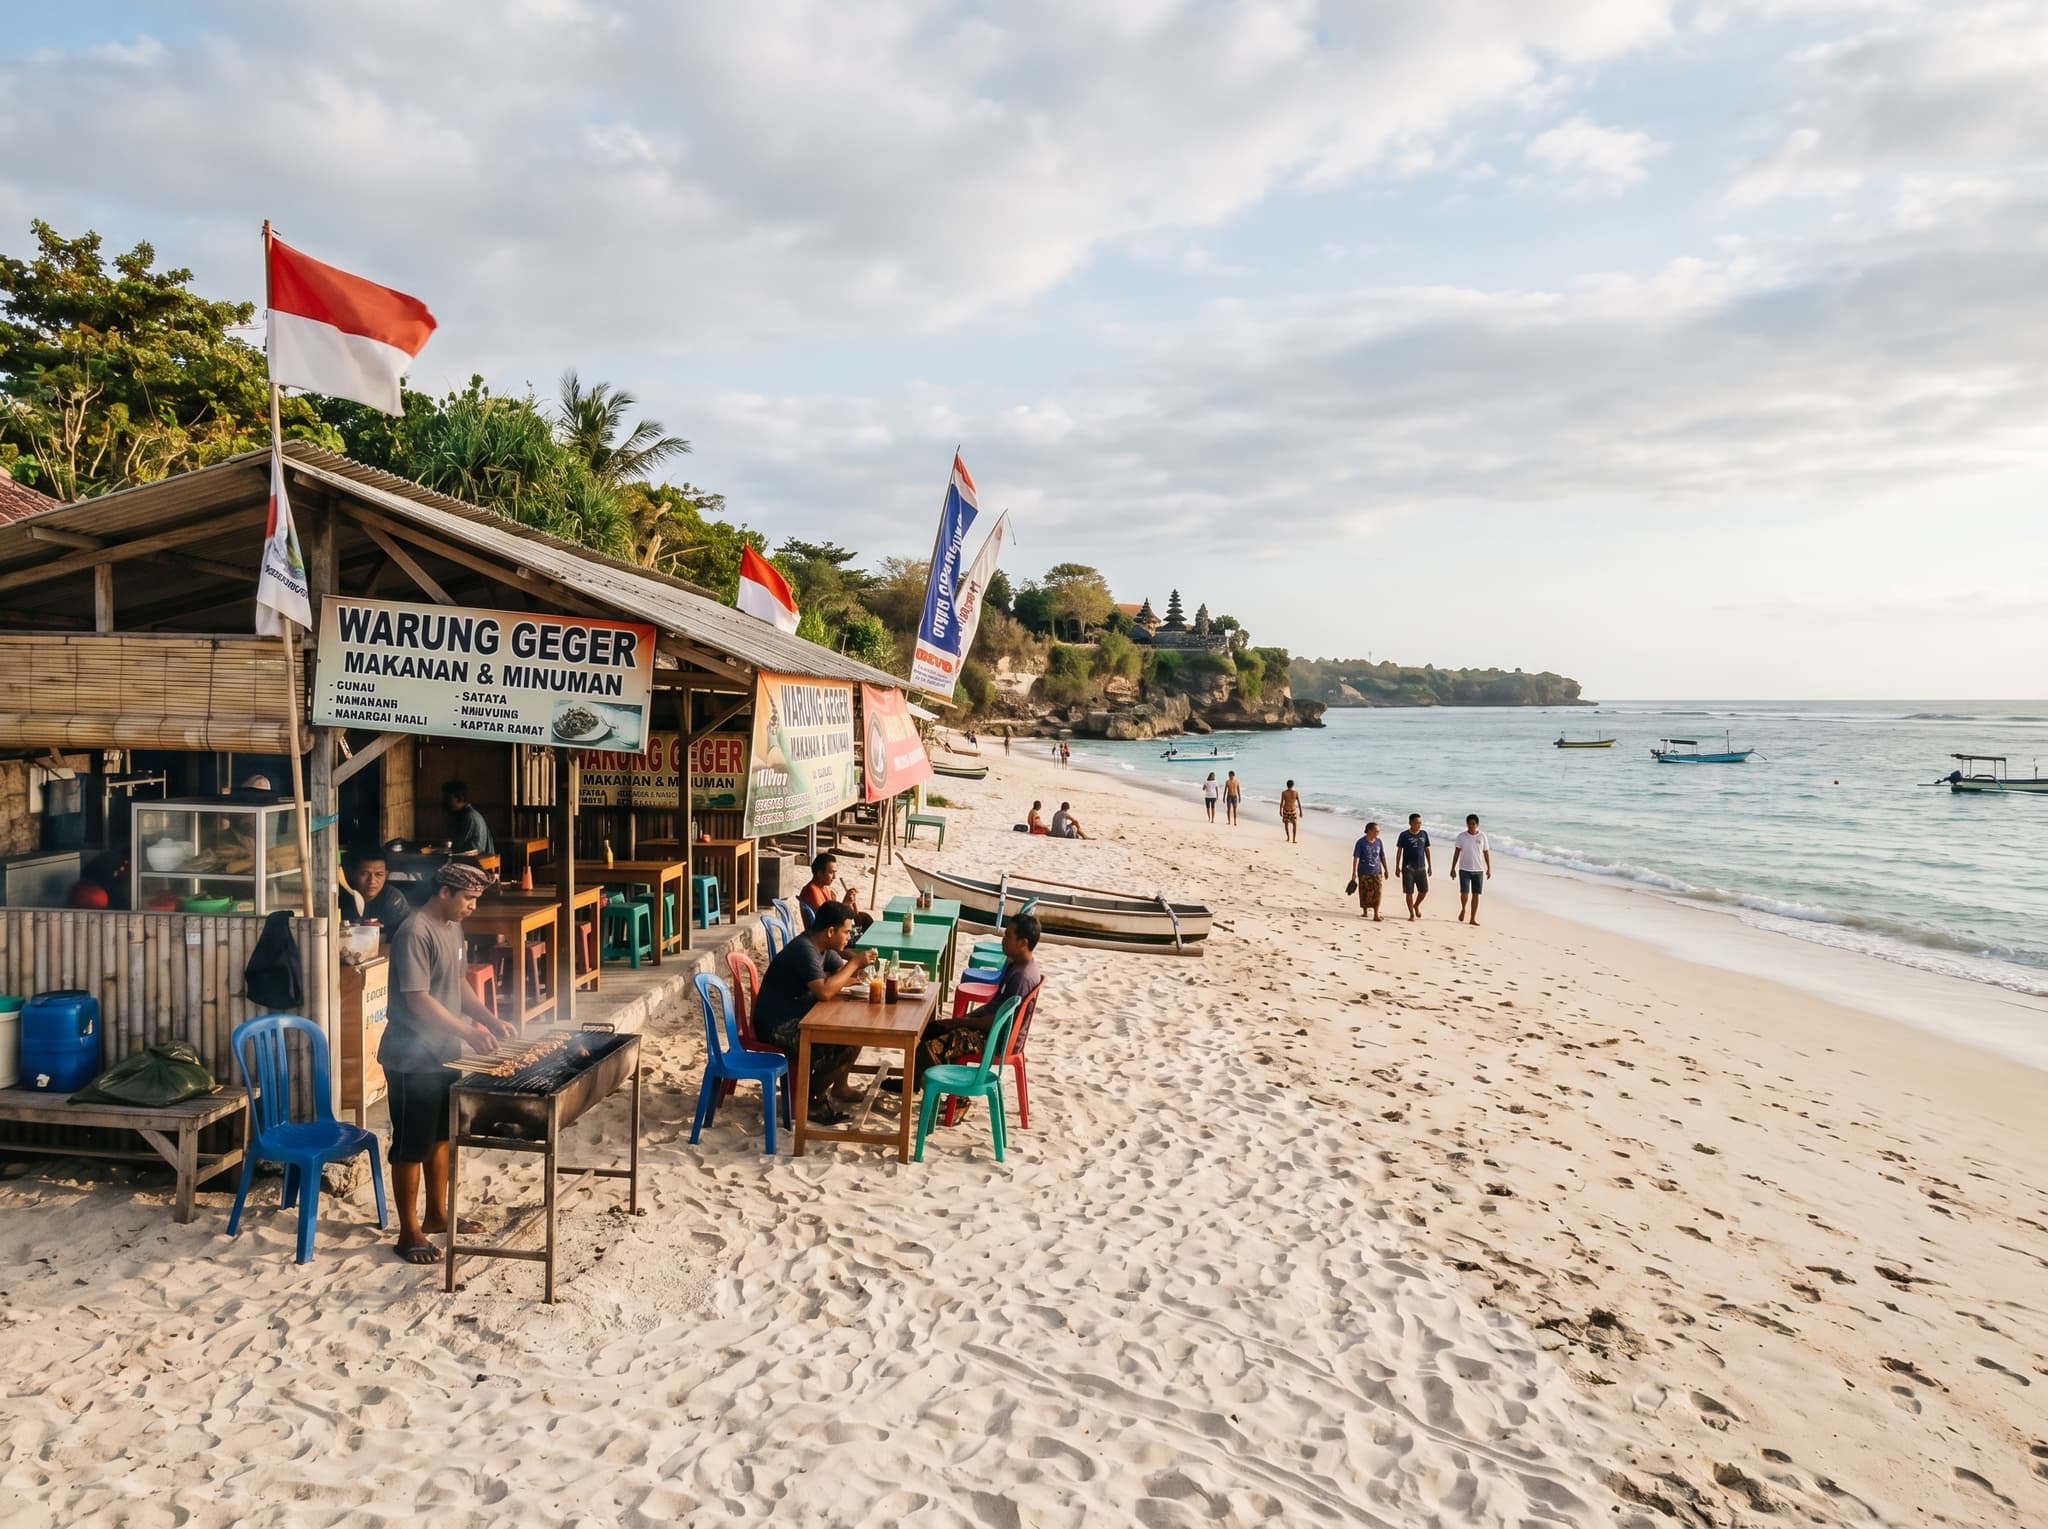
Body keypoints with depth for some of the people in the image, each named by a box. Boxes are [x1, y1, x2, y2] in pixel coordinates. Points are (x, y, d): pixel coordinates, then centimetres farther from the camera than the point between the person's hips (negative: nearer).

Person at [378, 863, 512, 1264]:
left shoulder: (452, 927, 7)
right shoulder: (414, 933, -21)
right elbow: (417, 999, -25)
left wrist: (489, 1018, 5)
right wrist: (468, 1031, -26)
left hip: (444, 1054, 9)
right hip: (412, 1060, -9)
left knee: (440, 1137, 19)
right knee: (411, 1146, 2)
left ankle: (436, 1214, 33)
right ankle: (409, 1232, 13)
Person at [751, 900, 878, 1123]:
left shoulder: (820, 946, 5)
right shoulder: (804, 949, -25)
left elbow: (842, 970, 16)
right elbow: (824, 991, -34)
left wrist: (859, 963, -6)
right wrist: (854, 963, -24)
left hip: (799, 1015, 10)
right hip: (778, 1026, -10)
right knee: (845, 1046, -19)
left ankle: (838, 1088, 18)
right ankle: (810, 1099, -1)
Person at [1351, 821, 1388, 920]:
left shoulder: (1378, 842, 5)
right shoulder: (1361, 842, -8)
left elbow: (1382, 856, 13)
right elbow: (1356, 857, -9)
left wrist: (1386, 870, 15)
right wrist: (1354, 872, -13)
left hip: (1376, 872, 3)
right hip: (1364, 872, -3)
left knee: (1377, 893, -8)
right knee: (1365, 893, 5)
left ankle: (1376, 915, -7)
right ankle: (1365, 912, 24)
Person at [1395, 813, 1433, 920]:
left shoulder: (1424, 834, 6)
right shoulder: (1404, 835, -4)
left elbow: (1427, 850, 12)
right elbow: (1399, 851, 0)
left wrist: (1430, 866, 10)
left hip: (1421, 867, 3)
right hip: (1408, 868, -3)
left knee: (1424, 890, 3)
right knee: (1409, 892, -1)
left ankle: (1416, 905, 31)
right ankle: (1412, 914, 11)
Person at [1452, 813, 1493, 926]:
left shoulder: (1482, 837, 2)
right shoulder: (1461, 836, -2)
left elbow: (1486, 853, 7)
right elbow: (1457, 852, 1)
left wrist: (1489, 868, 5)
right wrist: (1453, 868, -2)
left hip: (1478, 870, 2)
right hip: (1464, 869, -2)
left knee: (1476, 894, 4)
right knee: (1464, 893, -11)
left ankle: (1473, 919, 12)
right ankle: (1463, 909, 21)